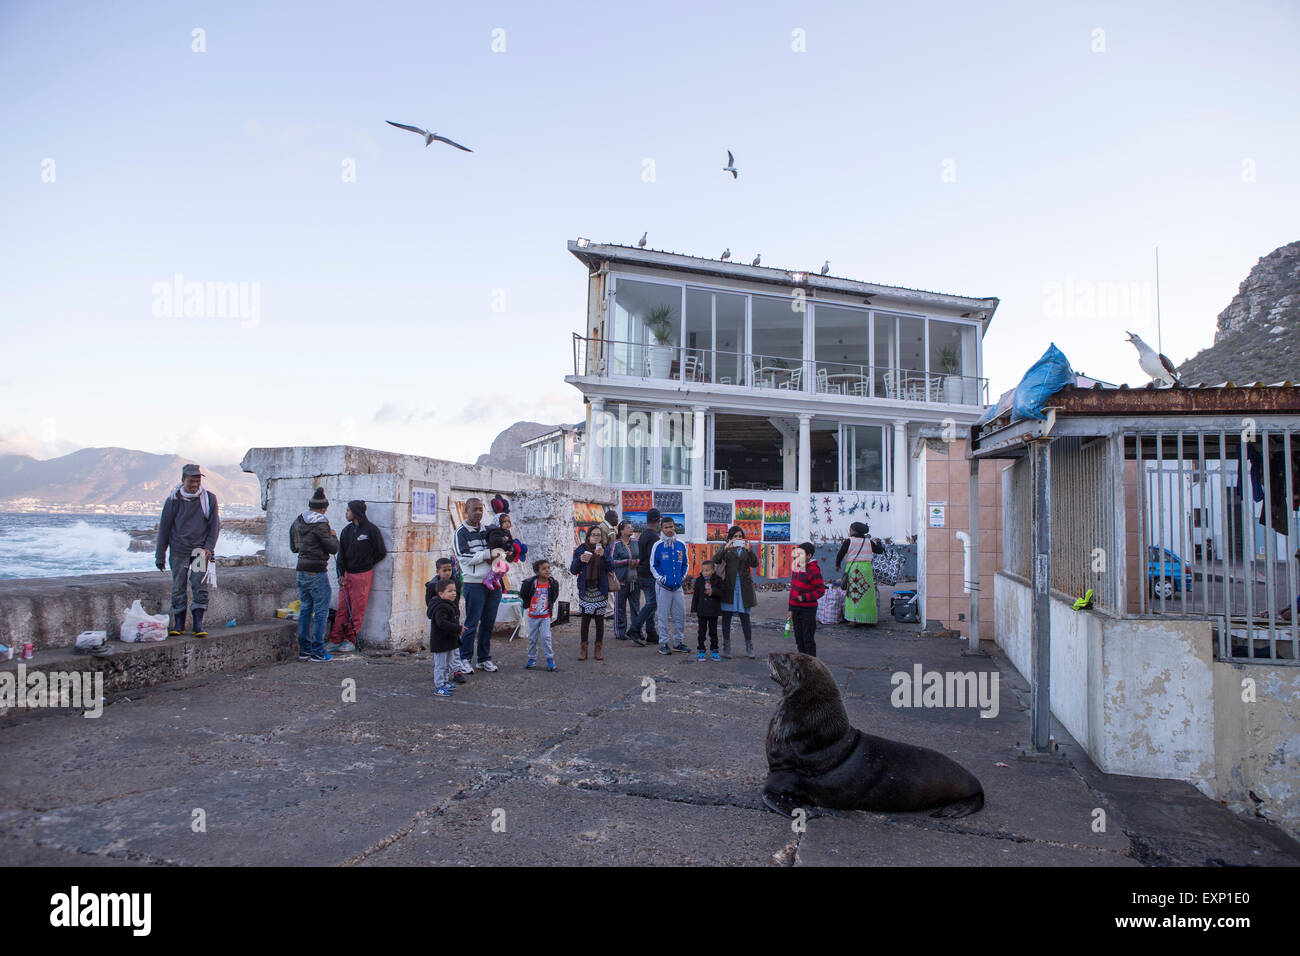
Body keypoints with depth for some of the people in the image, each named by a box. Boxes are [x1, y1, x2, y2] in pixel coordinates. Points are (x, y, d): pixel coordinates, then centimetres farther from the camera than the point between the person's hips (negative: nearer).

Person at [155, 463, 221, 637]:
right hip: (179, 550, 0)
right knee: (178, 587, 2)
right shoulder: (174, 500, -2)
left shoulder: (209, 499, 0)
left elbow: (215, 525, 7)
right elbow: (164, 528, 4)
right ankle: (179, 624, 11)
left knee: (200, 585, -7)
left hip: (200, 549, 0)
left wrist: (209, 547, -5)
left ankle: (198, 624, -3)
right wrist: (160, 556, 5)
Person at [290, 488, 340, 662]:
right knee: (321, 611, 0)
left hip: (302, 571, 8)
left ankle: (304, 650, 19)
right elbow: (333, 548, -12)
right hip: (317, 572, -8)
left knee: (305, 610, 14)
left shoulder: (297, 522, 9)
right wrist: (333, 535, 5)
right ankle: (317, 652, 1)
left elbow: (293, 547, 19)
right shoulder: (320, 524, -16)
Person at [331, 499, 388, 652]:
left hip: (363, 575, -5)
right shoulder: (347, 531, 12)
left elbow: (380, 552, -2)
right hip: (347, 575, 5)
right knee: (342, 608, 4)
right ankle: (336, 640, 8)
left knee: (357, 609, -1)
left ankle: (351, 641, 7)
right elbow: (341, 554, 11)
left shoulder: (370, 529, -5)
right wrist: (340, 574, 1)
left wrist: (366, 564, 6)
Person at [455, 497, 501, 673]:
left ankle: (484, 659, 19)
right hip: (475, 584, -5)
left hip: (493, 582, 5)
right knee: (472, 624, -2)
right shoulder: (461, 532, -2)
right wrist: (488, 554, -15)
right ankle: (465, 659, 9)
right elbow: (465, 557, -12)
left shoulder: (488, 530, 14)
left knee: (489, 623, 10)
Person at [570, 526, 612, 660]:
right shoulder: (581, 549, 4)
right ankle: (583, 649, 6)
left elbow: (610, 567, -7)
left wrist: (603, 556, -20)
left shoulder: (605, 550, 6)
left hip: (600, 589, 1)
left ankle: (598, 649, 11)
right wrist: (580, 560, -15)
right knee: (585, 619, -1)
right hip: (585, 589, 0)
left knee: (599, 619, 2)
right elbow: (573, 570, 2)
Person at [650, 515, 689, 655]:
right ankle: (664, 643, 8)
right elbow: (653, 565, 1)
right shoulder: (658, 546, -3)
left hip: (678, 586, 4)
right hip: (663, 586, -4)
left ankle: (680, 642, 17)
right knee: (664, 615, 0)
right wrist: (661, 578, -7)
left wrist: (682, 577, 7)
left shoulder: (681, 545, 8)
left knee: (681, 614, 6)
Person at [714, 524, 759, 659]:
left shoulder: (746, 549, 11)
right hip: (728, 586, -1)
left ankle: (749, 648, 10)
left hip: (743, 587, 1)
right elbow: (715, 560, -10)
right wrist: (726, 548, -23)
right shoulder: (725, 548, 7)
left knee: (745, 617, 2)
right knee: (726, 617, 2)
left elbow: (755, 564, -4)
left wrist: (749, 550, -19)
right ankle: (726, 648, 8)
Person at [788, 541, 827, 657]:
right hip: (796, 608, 7)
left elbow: (821, 590, -15)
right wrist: (791, 608, 15)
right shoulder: (796, 567, 11)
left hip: (808, 609, -7)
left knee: (808, 639, -2)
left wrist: (803, 598, -19)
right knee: (799, 639, 14)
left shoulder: (813, 570, -13)